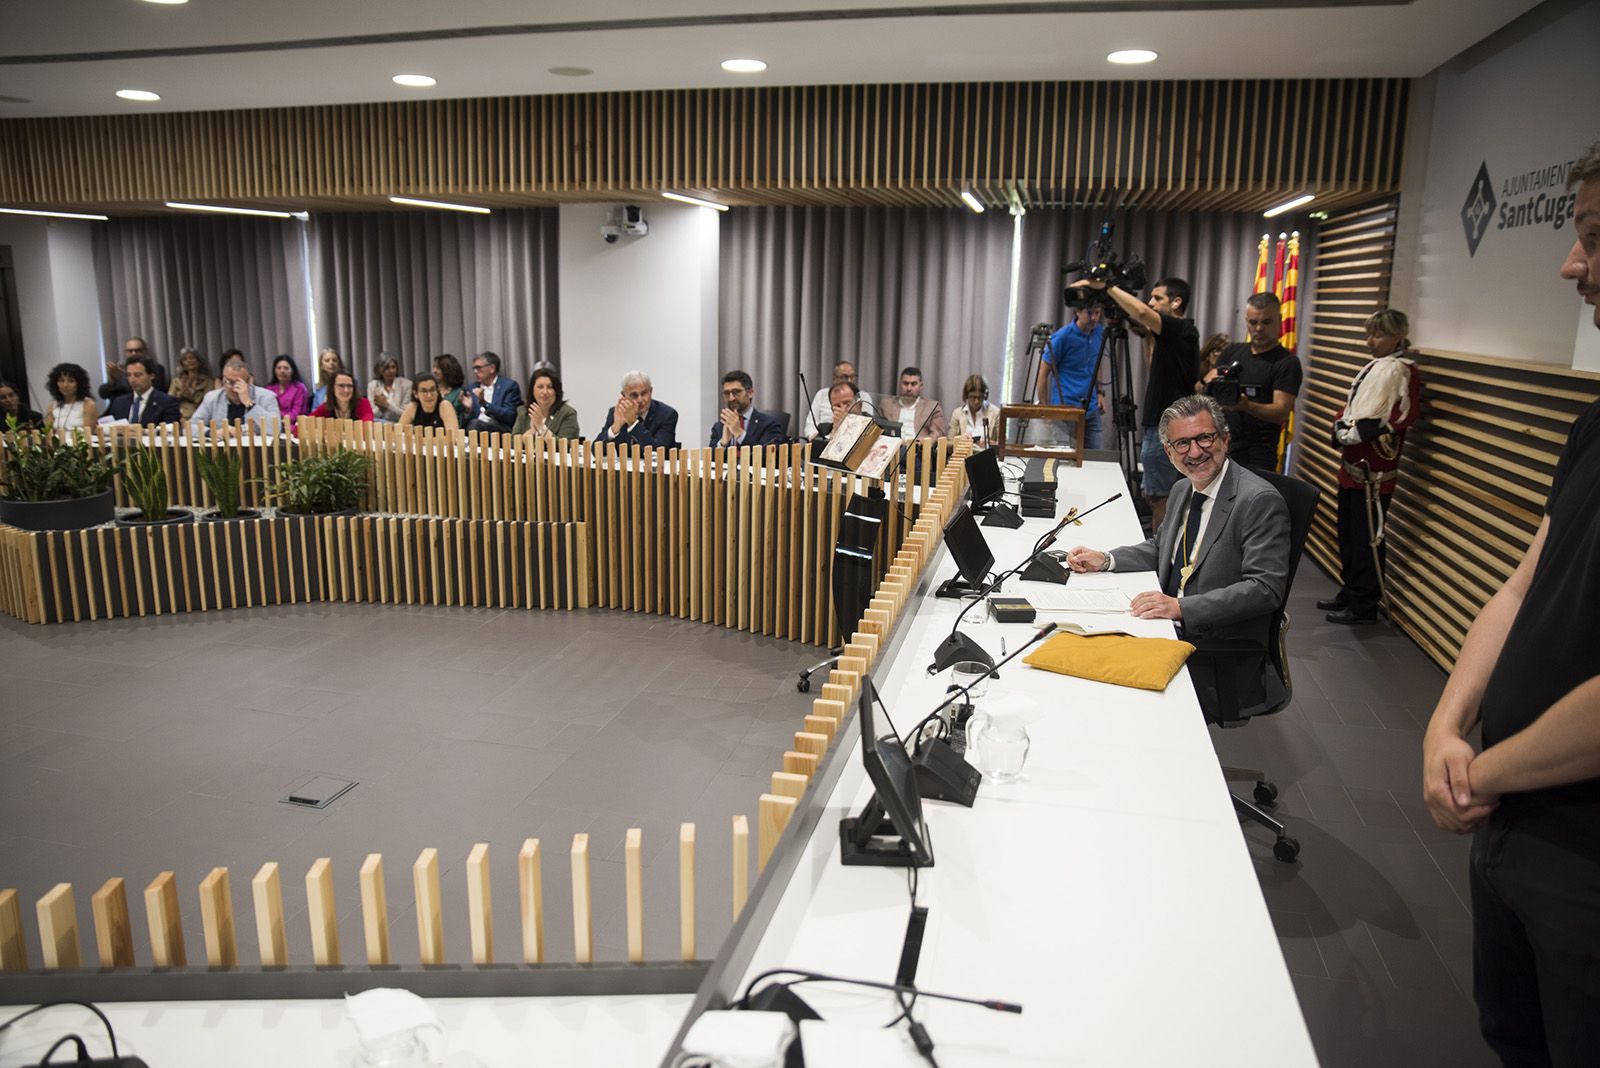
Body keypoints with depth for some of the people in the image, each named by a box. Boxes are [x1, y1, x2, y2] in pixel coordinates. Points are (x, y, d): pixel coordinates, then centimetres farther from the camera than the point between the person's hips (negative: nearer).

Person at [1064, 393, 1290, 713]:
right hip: (1172, 630, 8)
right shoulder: (1183, 490, 12)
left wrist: (1181, 608, -29)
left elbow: (1265, 588, -21)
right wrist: (1105, 560, 7)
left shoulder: (1260, 500, -15)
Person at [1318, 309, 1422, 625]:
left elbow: (1405, 414, -20)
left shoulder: (1402, 370, -13)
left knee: (1365, 538, -3)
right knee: (1347, 532, 17)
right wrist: (1342, 425, 3)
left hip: (1373, 468, -9)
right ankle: (1348, 593, 30)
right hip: (1352, 463, 9)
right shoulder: (1372, 368, 16)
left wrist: (1361, 431, -15)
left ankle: (1363, 605, 6)